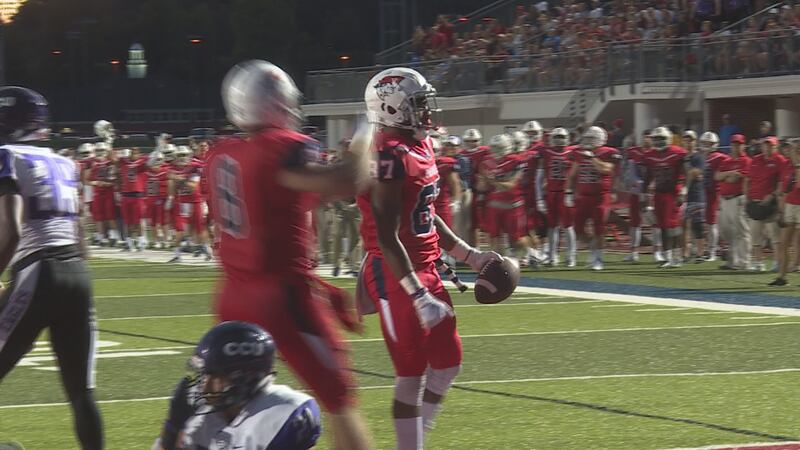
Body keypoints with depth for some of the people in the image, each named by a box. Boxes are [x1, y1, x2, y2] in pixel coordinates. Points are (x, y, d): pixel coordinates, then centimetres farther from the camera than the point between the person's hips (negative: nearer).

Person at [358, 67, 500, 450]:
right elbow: (387, 239, -23)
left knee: (447, 363, 12)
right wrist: (419, 298, -26)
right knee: (412, 373, -4)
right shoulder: (391, 157, -20)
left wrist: (470, 256, 21)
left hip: (424, 270, 10)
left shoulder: (419, 147, 11)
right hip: (397, 275, -10)